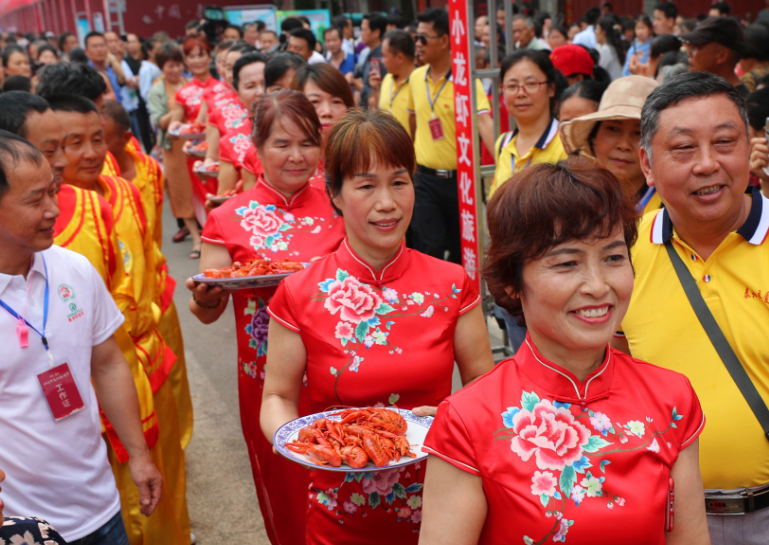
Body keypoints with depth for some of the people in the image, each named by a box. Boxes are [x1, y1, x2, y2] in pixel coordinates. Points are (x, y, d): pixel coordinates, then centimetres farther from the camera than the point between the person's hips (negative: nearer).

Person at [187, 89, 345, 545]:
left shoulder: (337, 207, 0)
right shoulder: (231, 219, -3)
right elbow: (208, 313, -2)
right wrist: (204, 298, -24)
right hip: (267, 376, 0)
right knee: (284, 489, 13)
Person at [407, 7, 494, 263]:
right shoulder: (416, 77, 4)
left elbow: (484, 120, -25)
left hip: (460, 178, -3)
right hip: (427, 178, 3)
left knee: (461, 251, 11)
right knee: (430, 249, -6)